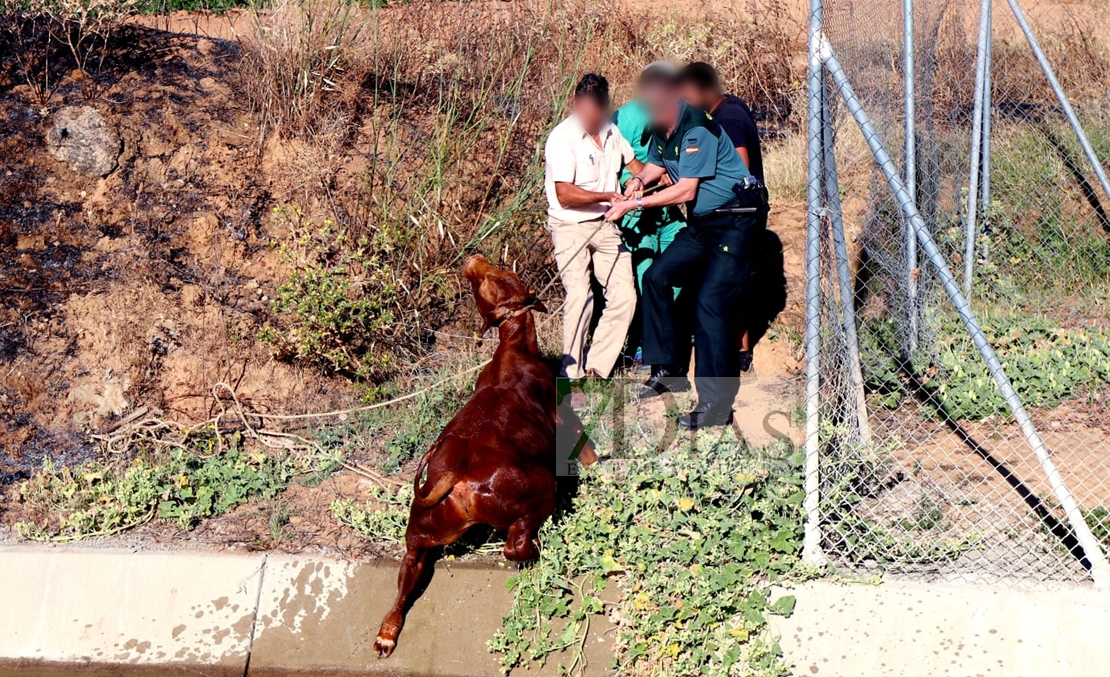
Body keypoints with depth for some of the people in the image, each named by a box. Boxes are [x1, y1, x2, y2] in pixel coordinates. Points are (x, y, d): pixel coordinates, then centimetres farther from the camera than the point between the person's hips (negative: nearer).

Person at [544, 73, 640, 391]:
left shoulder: (611, 130, 5)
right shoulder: (562, 137, -15)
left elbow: (632, 160, 25)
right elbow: (565, 195, -21)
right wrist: (610, 196, -22)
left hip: (605, 226, 6)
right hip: (570, 227, -6)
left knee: (624, 297, -2)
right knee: (579, 296, -17)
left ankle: (594, 369, 9)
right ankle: (572, 376, -5)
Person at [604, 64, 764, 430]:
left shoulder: (697, 129, -22)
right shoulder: (662, 130, 5)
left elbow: (685, 191, -22)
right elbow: (656, 164, 22)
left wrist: (634, 203, -18)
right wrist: (639, 179, -1)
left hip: (734, 224, -10)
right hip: (701, 225, 10)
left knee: (710, 302, -16)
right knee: (656, 278, 6)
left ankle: (716, 404, -14)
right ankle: (670, 369, 16)